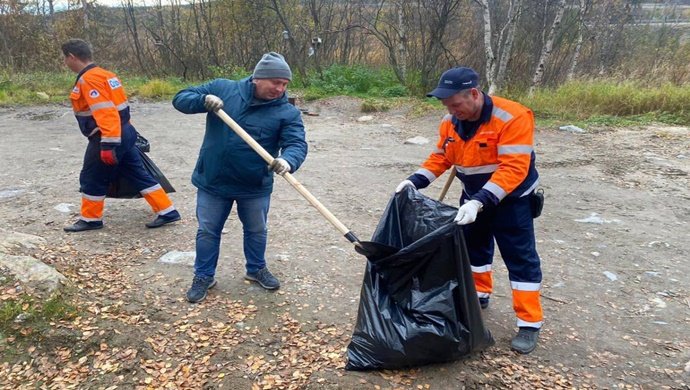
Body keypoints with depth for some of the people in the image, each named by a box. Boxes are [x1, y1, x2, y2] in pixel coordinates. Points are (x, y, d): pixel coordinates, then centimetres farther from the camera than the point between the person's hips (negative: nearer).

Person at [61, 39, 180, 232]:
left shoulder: (89, 79, -16)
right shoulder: (101, 74, 15)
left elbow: (105, 112, -26)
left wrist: (108, 145, -29)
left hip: (108, 137, -9)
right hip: (124, 133, 10)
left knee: (92, 179, 7)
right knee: (138, 174, 10)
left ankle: (90, 219, 23)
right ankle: (167, 211, 10)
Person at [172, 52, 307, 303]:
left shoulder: (287, 112, -10)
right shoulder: (222, 89, -7)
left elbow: (297, 143, -22)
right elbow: (180, 98, -3)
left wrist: (288, 160, -46)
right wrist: (203, 100, -25)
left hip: (255, 187, 0)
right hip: (212, 181, 0)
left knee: (256, 231, 17)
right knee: (208, 231, 12)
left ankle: (256, 269, 43)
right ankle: (203, 276, 32)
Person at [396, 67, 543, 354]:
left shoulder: (513, 118, -30)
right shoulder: (451, 122, -9)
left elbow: (513, 169, -34)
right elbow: (440, 158, 1)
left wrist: (479, 202, -41)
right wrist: (415, 181, -15)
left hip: (511, 199, -6)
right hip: (473, 197, 7)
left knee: (520, 259, -1)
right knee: (473, 247, 20)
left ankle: (530, 324, 9)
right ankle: (479, 295, 42)